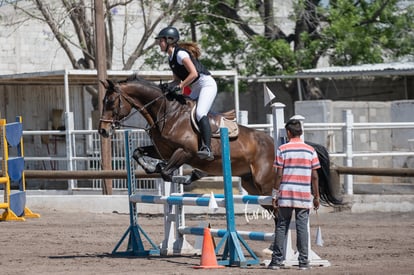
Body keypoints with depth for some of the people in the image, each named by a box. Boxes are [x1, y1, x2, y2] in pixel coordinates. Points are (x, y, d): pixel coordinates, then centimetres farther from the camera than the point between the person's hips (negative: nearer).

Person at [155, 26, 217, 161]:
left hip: (207, 84, -11)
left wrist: (179, 86, -21)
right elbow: (177, 79, 21)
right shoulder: (171, 58, 14)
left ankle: (207, 149, -39)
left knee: (200, 113, -27)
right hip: (196, 89, 11)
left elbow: (193, 73, -23)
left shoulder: (180, 53, -15)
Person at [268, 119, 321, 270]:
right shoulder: (310, 150, 3)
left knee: (281, 227, 6)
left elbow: (279, 174, -5)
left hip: (285, 195, -1)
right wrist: (316, 197, 9)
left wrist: (274, 195, 1)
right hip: (304, 196, 1)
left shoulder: (282, 150, -2)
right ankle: (303, 261, 1)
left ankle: (277, 260, 4)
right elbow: (314, 176, 2)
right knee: (302, 228, 3)